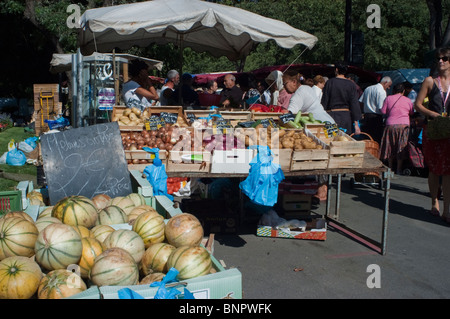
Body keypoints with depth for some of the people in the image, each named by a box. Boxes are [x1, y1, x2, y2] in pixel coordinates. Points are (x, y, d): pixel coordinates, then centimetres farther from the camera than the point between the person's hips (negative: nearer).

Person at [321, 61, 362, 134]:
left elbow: (324, 102, -1)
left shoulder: (329, 82, -2)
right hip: (347, 116, 2)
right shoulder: (351, 84, 2)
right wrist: (356, 124, 0)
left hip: (332, 115, -2)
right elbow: (355, 104, -1)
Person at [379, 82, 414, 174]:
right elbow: (412, 113, 13)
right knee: (401, 148, 5)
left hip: (391, 125, 0)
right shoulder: (408, 100, 6)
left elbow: (383, 111, 1)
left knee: (390, 147, 11)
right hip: (404, 125, 0)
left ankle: (390, 167, 17)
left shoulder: (388, 98, 2)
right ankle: (399, 169, 6)